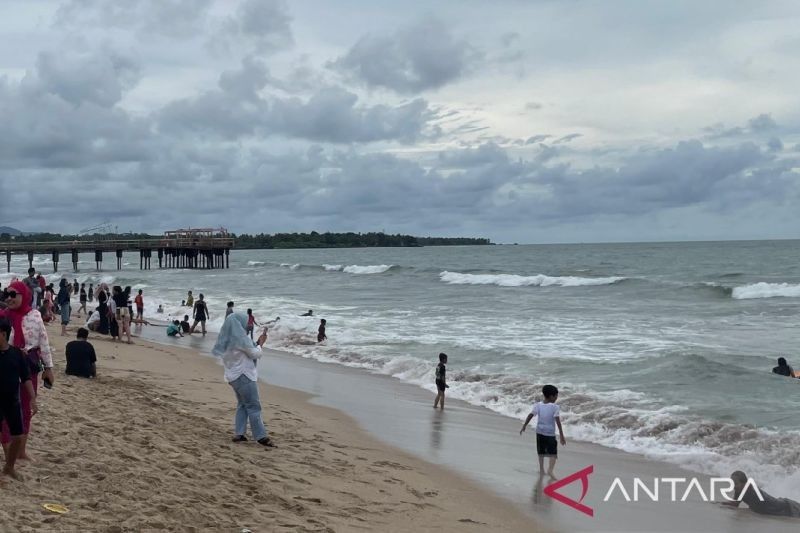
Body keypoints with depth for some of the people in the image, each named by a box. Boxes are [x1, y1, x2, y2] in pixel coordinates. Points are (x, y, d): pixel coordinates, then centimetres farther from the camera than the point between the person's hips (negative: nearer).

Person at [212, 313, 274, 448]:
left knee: (242, 404, 17)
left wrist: (256, 343, 13)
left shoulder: (227, 339, 8)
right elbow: (255, 354, -11)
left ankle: (238, 433, 13)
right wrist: (260, 344, 6)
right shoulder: (240, 338, -18)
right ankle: (261, 436, -2)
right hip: (244, 376, -9)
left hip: (233, 376, 9)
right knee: (253, 406, -4)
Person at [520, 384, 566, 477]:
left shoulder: (538, 405, -3)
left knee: (541, 452, 20)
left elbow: (530, 416, -4)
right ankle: (550, 470, -20)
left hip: (539, 432, 4)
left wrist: (524, 427, 8)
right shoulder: (555, 407, -13)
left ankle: (541, 469, 25)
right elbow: (558, 422, -17)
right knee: (553, 453, 0)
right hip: (550, 433, -4)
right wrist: (562, 436, -16)